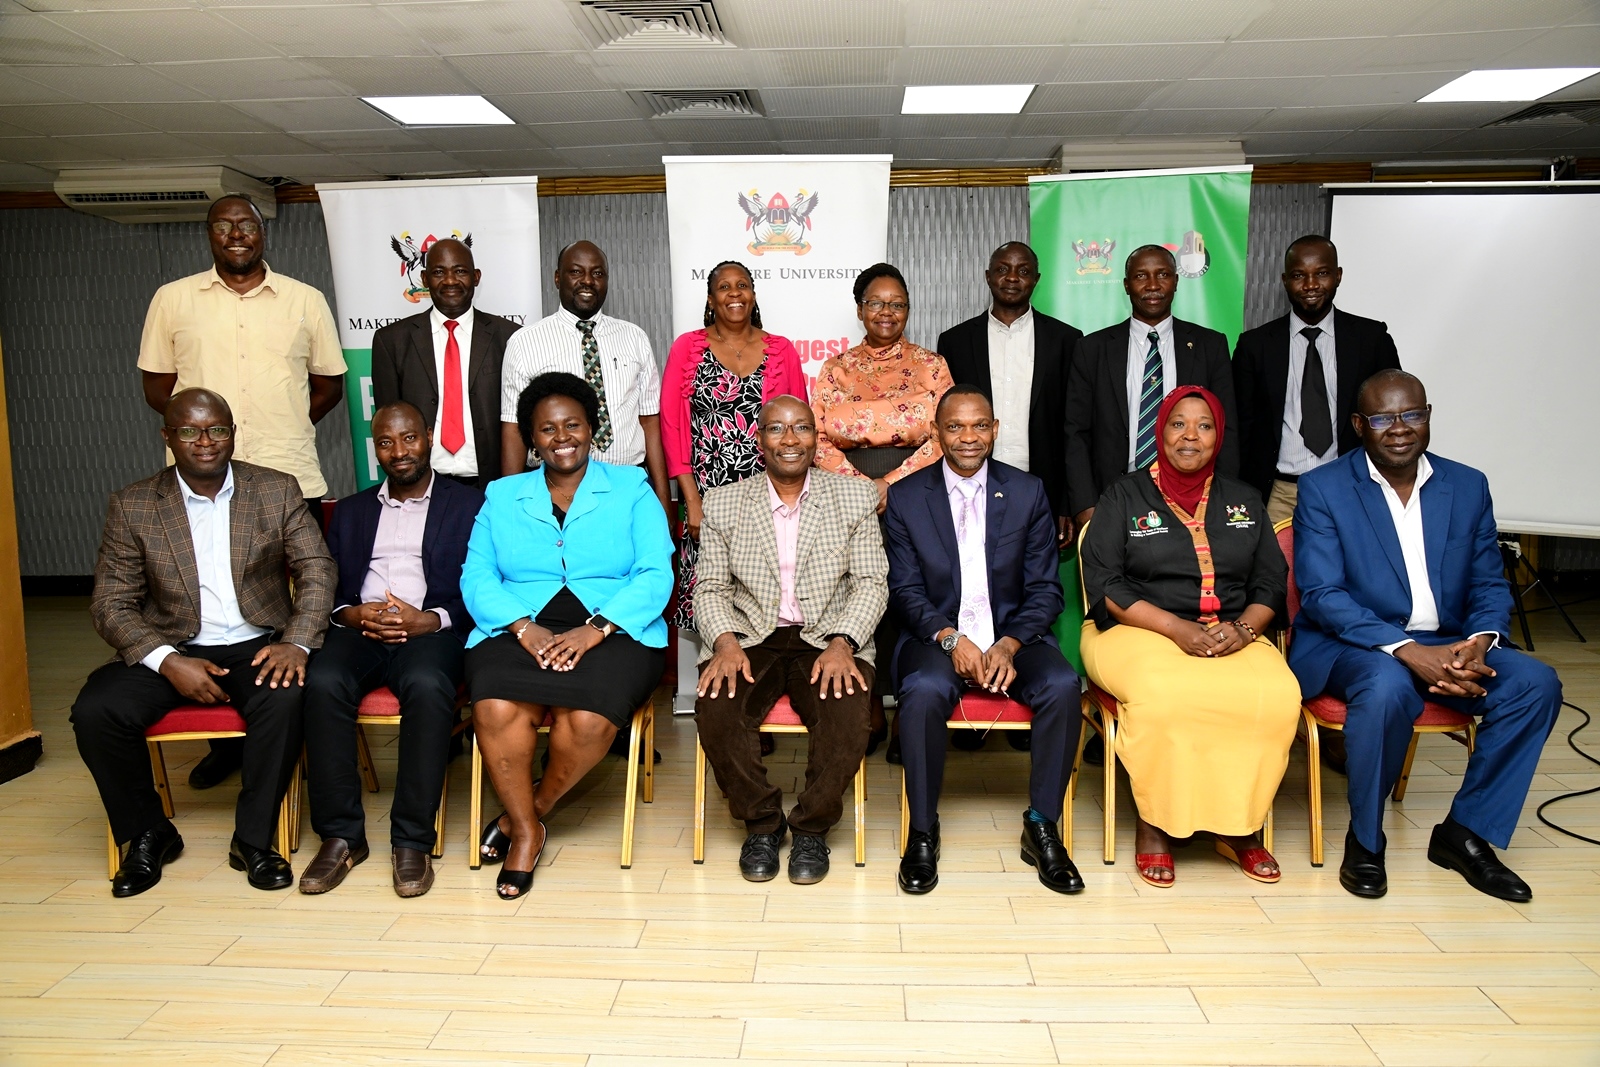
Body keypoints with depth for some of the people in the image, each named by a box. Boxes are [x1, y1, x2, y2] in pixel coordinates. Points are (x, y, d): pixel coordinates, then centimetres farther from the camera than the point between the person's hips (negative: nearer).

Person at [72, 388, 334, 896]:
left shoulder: (278, 491, 2)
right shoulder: (132, 505, 2)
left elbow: (316, 570, -2)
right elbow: (111, 603, -1)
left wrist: (296, 643, -20)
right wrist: (167, 661, -18)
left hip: (256, 646, -1)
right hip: (171, 650, 2)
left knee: (285, 699, -32)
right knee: (94, 710, -23)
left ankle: (253, 840, -12)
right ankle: (148, 835, 2)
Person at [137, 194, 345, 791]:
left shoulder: (305, 300, 10)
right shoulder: (172, 299, 10)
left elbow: (329, 385, 13)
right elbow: (156, 387, 12)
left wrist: (283, 428, 1)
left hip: (290, 478, -1)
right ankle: (227, 739, 16)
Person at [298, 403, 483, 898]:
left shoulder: (468, 504, 13)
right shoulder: (350, 511, 26)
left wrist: (428, 620, -14)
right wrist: (353, 614, -6)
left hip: (430, 630, -3)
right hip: (360, 629, 3)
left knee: (427, 685, -37)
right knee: (323, 681, -30)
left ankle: (412, 841, -27)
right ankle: (341, 835, -20)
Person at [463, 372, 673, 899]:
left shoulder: (631, 489, 11)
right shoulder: (502, 497, 18)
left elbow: (655, 576, -1)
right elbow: (477, 578, 7)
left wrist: (595, 629, -16)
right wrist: (523, 627, -13)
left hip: (613, 632, -1)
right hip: (520, 630, 2)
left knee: (588, 718, -31)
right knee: (496, 711, -30)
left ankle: (533, 807, 2)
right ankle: (526, 832, -4)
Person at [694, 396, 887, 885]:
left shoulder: (855, 496, 5)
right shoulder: (723, 503, 7)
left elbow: (871, 582, 1)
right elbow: (710, 588, 6)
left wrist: (842, 644, -16)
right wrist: (725, 642, -15)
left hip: (828, 639, 0)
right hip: (750, 639, 1)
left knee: (847, 711, -30)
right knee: (714, 708, -28)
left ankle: (812, 827, -4)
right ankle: (761, 822, -3)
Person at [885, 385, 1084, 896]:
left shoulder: (1029, 493, 6)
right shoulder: (906, 497, 4)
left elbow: (1045, 590, 3)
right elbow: (905, 590, -1)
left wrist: (1008, 645, -15)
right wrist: (951, 639, -18)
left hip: (1013, 636, 2)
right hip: (937, 636, -1)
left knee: (1062, 686, -28)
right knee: (923, 692, -33)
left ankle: (1042, 827, -9)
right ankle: (923, 833, -14)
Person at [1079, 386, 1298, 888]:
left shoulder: (1244, 500, 18)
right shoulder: (1124, 496, 7)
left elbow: (1272, 583, 13)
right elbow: (1105, 584, -4)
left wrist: (1244, 628, -10)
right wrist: (1178, 629, -16)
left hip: (1233, 637, 3)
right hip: (1139, 632, -3)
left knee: (1277, 696, -29)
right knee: (1162, 695, -36)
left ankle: (1241, 827, -10)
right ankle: (1153, 825, -17)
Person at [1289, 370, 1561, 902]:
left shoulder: (1468, 486, 8)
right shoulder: (1323, 488, -6)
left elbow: (1489, 584, 8)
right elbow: (1321, 594, -14)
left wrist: (1479, 641, -15)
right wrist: (1407, 651, -26)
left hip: (1445, 646, 5)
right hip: (1349, 644, -5)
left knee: (1536, 683, -20)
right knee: (1388, 687, -36)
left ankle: (1465, 832, -3)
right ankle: (1365, 839, -12)